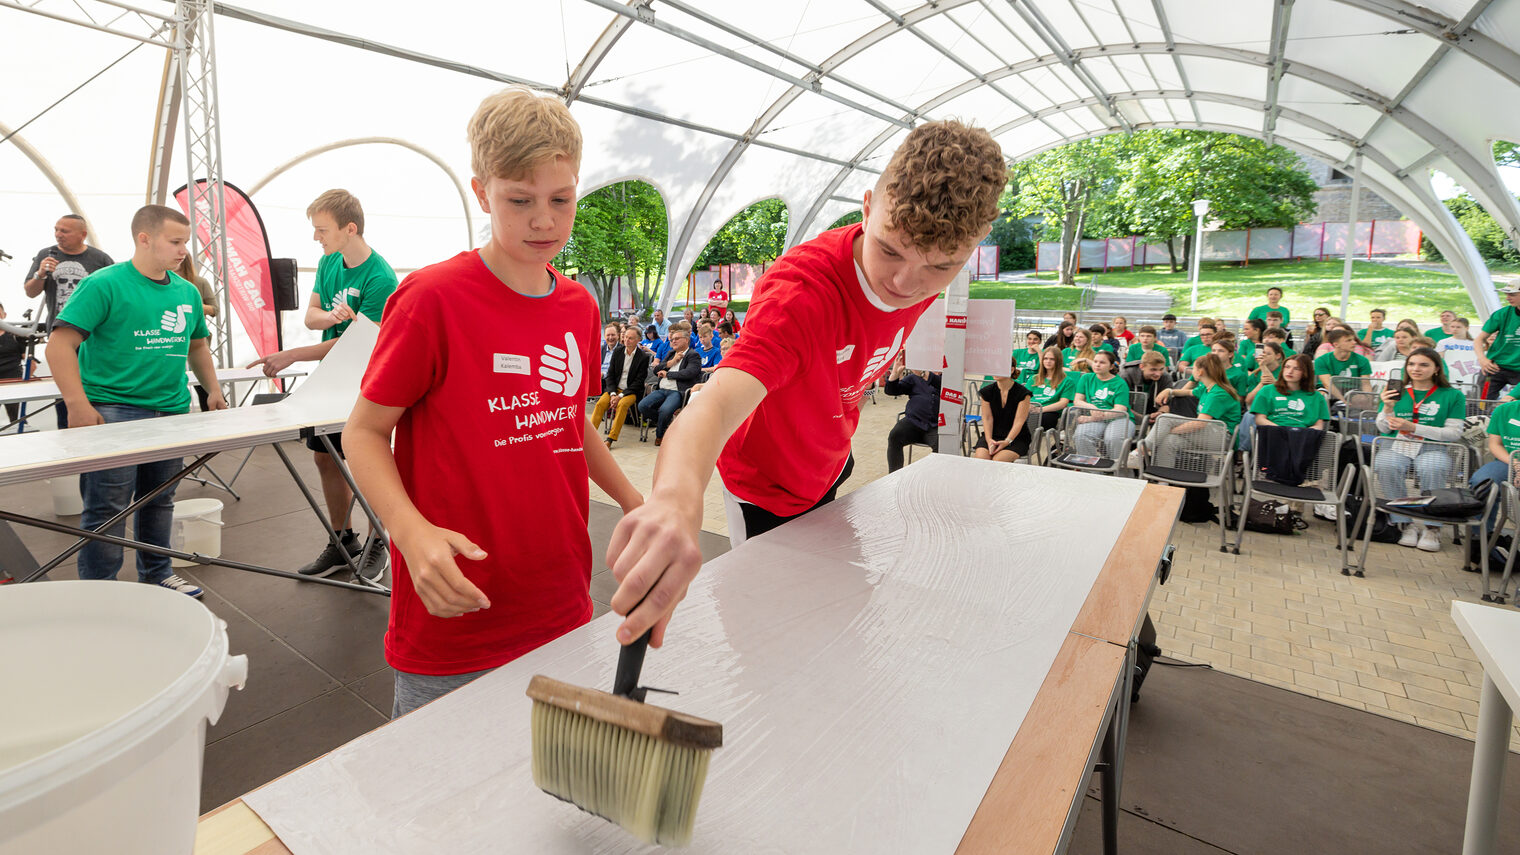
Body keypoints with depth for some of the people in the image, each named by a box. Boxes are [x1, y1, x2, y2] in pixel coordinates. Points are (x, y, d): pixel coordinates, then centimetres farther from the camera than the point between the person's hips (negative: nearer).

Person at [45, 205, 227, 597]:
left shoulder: (187, 292, 12)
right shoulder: (105, 284, -8)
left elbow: (197, 346, 26)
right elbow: (60, 345, -12)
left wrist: (213, 390, 15)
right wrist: (79, 405, -20)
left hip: (171, 410, 6)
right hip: (113, 412, -6)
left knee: (160, 500, 15)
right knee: (107, 508, -3)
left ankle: (156, 574, 29)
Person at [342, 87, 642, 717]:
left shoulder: (580, 307, 5)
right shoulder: (433, 297, -13)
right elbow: (364, 431, -7)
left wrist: (632, 501, 14)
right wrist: (413, 532, -22)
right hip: (454, 619, -5)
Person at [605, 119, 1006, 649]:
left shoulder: (925, 286, -18)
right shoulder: (803, 290, -41)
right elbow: (718, 403, -59)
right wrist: (677, 496, -79)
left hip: (826, 470, 7)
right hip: (766, 490, -6)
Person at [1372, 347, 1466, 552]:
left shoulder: (1453, 396, 10)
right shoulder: (1396, 392, 15)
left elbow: (1454, 433, 0)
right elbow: (1384, 429, 9)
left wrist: (1413, 428, -11)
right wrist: (1388, 407, -10)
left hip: (1433, 448, -1)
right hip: (1396, 446, 1)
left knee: (1432, 470, -37)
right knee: (1386, 467, -35)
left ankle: (1432, 527, -20)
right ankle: (1407, 523, -21)